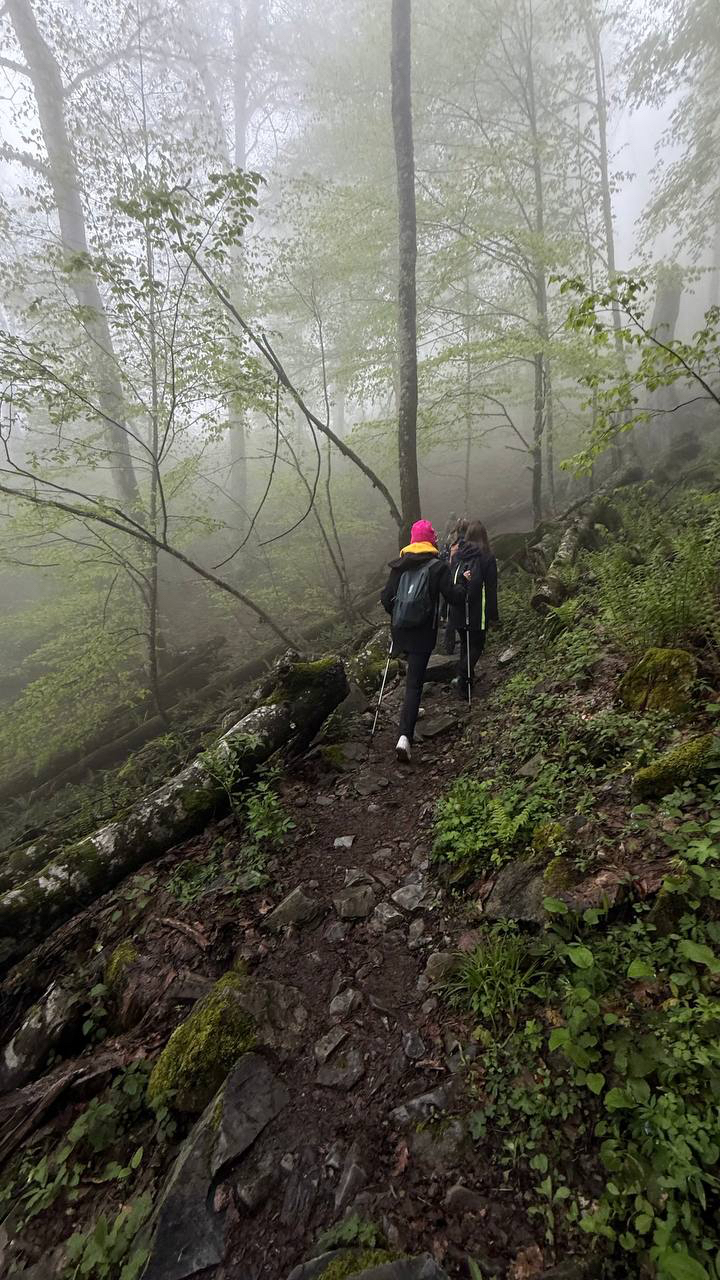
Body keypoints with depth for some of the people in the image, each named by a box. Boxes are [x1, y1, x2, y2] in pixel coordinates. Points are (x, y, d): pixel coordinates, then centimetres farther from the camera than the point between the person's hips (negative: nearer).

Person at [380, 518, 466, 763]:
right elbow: (454, 596, -10)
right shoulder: (438, 566, -6)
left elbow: (386, 598, 4)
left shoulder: (399, 565, 5)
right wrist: (463, 582, 10)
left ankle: (411, 709, 44)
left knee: (414, 674, 29)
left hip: (401, 630, 5)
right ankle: (405, 736, -14)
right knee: (415, 682, -5)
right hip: (424, 632, -4)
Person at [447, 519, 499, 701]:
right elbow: (491, 587, -6)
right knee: (476, 644, 5)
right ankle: (463, 675, -13)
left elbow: (450, 580, 9)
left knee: (465, 642, 19)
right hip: (477, 610, -4)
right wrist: (493, 614, 0)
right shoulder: (487, 557, -8)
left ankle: (463, 676, 21)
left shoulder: (457, 553, 4)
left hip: (458, 608, 4)